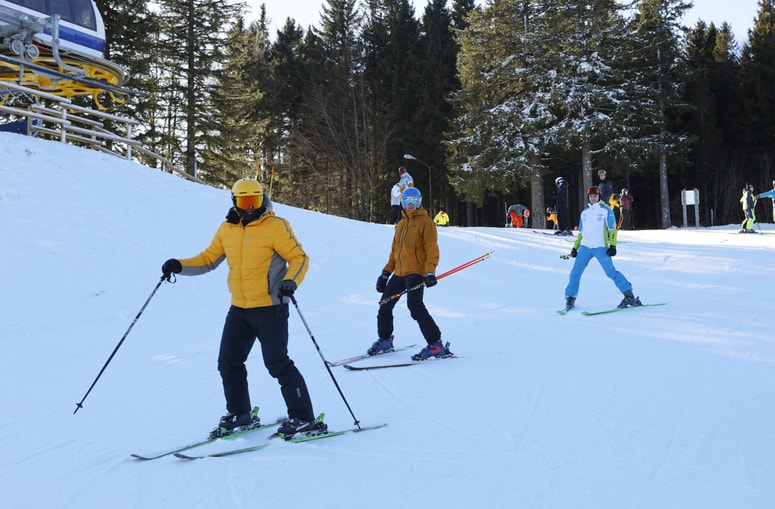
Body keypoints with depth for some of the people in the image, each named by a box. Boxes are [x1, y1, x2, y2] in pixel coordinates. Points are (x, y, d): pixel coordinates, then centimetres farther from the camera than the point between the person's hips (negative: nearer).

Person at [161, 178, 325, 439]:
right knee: (228, 363, 10)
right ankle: (239, 415, 28)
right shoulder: (227, 229, 7)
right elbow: (208, 259, 13)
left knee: (277, 364, -7)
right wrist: (179, 265, -2)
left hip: (270, 307, -6)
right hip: (239, 308, 6)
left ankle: (304, 419, 2)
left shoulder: (276, 226, -9)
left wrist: (291, 281, -29)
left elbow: (299, 258, -10)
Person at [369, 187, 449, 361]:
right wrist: (385, 273, 19)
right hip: (399, 273, 8)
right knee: (385, 306, 10)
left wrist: (430, 272, -23)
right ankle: (384, 341, 27)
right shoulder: (400, 224, 20)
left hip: (416, 272, -8)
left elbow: (432, 248, -10)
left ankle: (436, 345, -20)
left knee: (415, 306, -23)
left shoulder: (425, 222, -2)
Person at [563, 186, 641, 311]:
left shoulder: (606, 210, 4)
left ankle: (629, 296, -8)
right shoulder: (584, 212, 19)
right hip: (585, 247, 5)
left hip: (601, 247, -5)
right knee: (575, 272, -4)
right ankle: (570, 298, 6)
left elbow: (612, 229, -1)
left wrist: (612, 245, -11)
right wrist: (575, 247, 18)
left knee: (611, 272, -13)